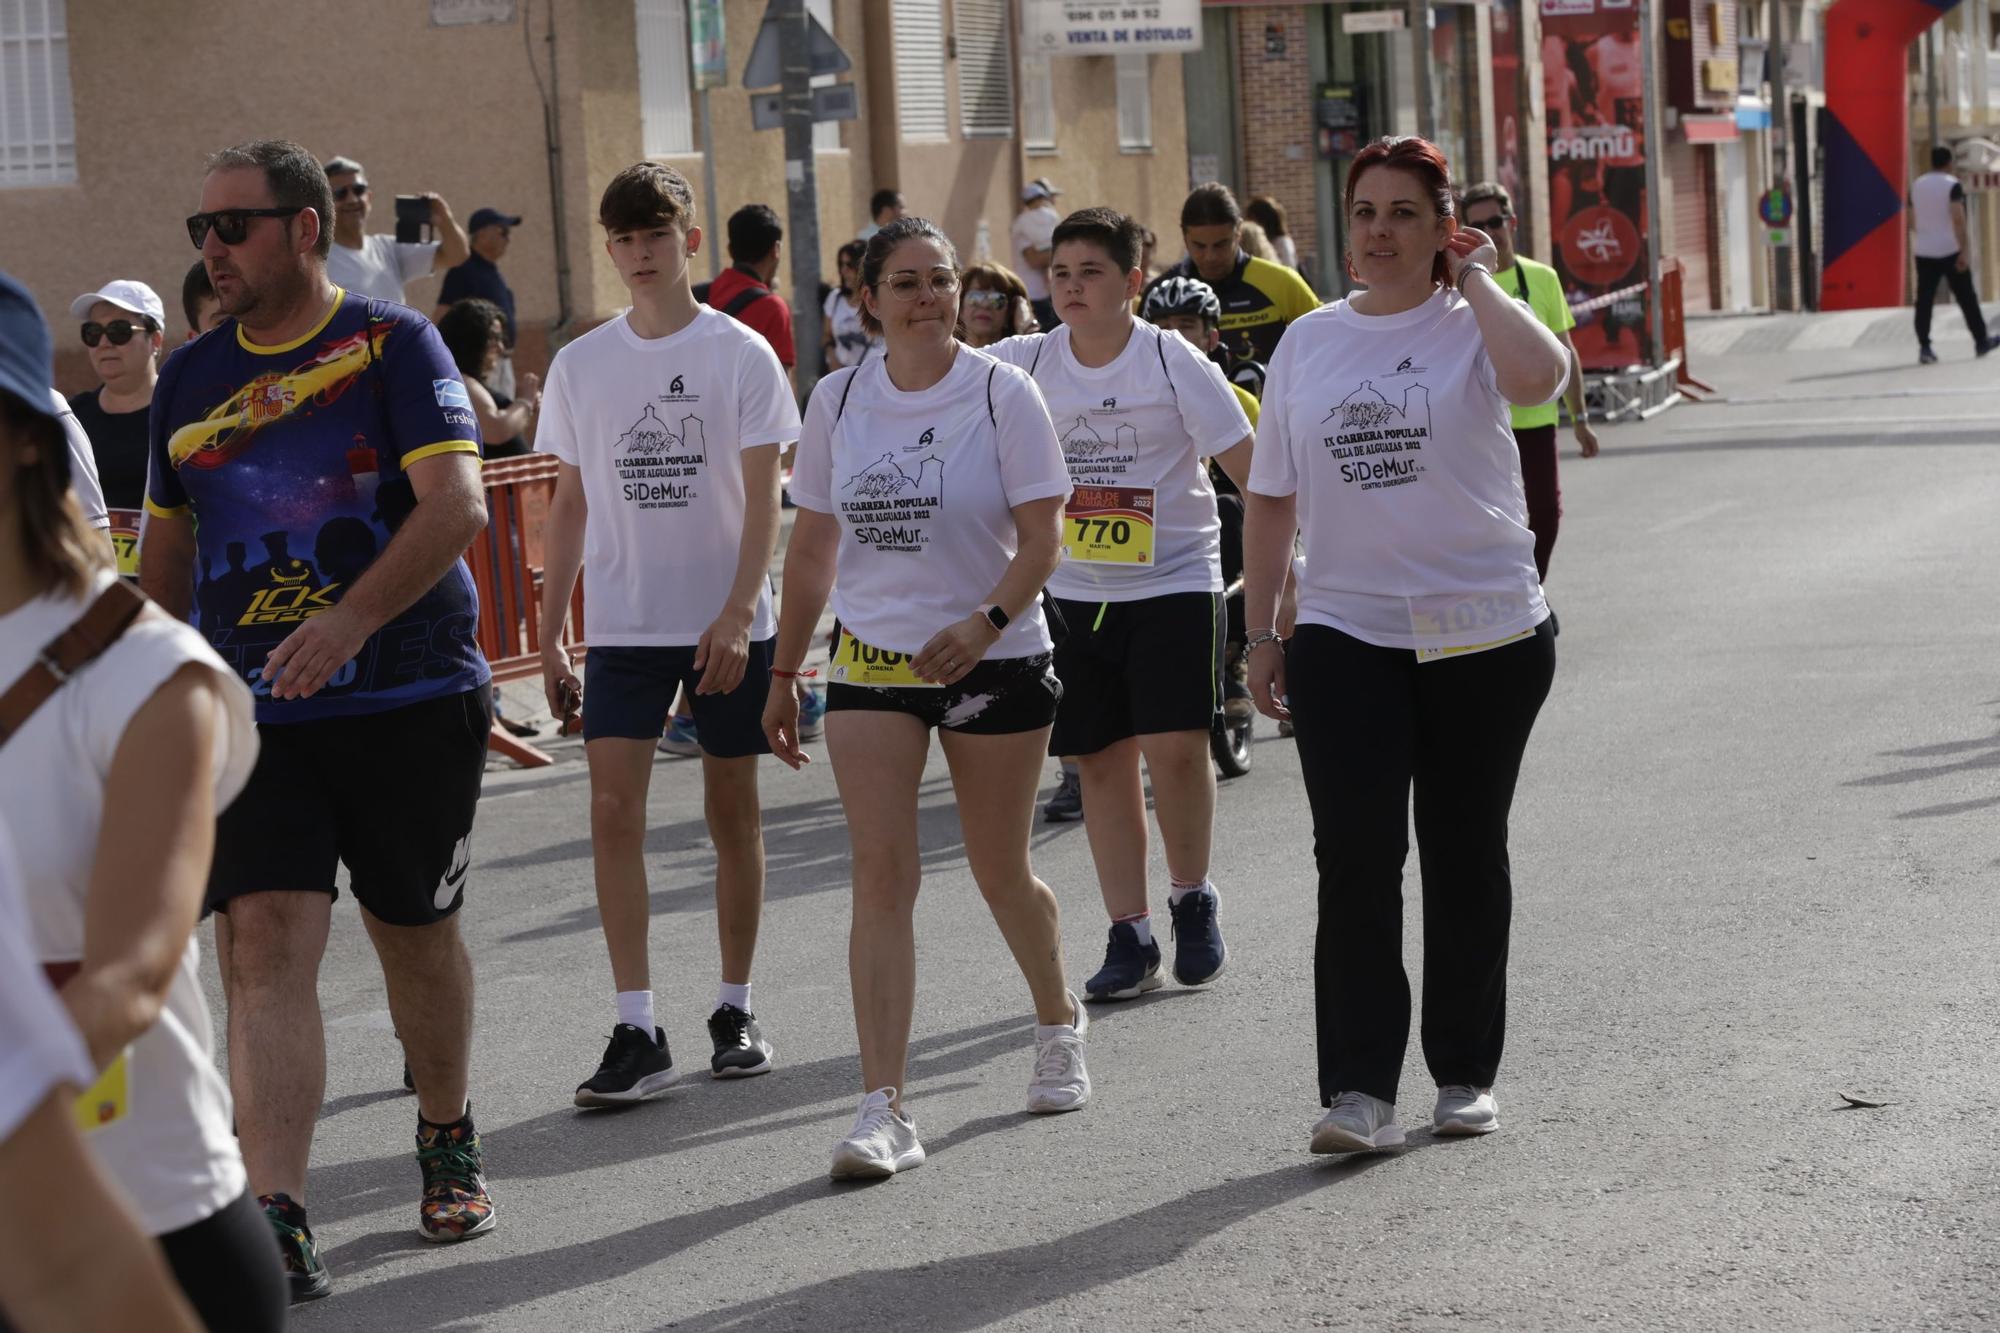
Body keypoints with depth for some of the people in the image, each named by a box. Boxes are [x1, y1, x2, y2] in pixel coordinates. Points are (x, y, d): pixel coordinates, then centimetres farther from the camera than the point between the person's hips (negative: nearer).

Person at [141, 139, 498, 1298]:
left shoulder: (392, 343, -5)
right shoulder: (192, 378, 10)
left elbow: (459, 506, -16)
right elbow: (169, 551, 20)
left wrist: (350, 621, -27)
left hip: (413, 701, -3)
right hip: (253, 715, 3)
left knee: (417, 936, 12)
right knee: (263, 946, -12)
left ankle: (449, 1140, 37)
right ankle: (277, 1223, -17)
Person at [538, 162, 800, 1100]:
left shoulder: (740, 354, -3)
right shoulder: (580, 365, 6)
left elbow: (761, 499, -5)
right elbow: (570, 505, 11)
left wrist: (738, 612, -16)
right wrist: (549, 631, 7)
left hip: (727, 624, -2)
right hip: (622, 626, 2)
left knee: (733, 810, 6)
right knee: (613, 810, -10)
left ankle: (735, 1009, 19)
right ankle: (637, 1030, -10)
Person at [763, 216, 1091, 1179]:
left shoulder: (1002, 394, -7)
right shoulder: (837, 401, 3)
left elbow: (1042, 537, -11)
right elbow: (814, 545, 11)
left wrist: (984, 624, -27)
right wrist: (783, 675, 12)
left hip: (995, 664, -2)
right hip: (871, 663, 2)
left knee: (1001, 874, 10)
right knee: (880, 873, -11)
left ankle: (1059, 1025, 41)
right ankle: (883, 1110, -15)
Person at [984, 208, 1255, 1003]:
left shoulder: (1173, 361, -8)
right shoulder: (1026, 364, 2)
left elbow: (1246, 463, -7)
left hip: (1174, 581, -4)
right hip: (1075, 591, 4)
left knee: (1175, 748, -15)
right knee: (1102, 762, 5)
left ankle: (1192, 898, 9)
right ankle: (1130, 939, 13)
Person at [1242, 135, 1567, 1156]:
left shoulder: (1472, 326, -3)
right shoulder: (1308, 343, 9)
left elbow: (1539, 376, -29)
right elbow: (1272, 499, 15)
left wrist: (1478, 279, -13)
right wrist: (1260, 633, 11)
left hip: (1485, 637, -2)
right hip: (1345, 638, 2)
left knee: (1464, 857, 9)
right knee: (1355, 858, -9)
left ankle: (1465, 1074, 21)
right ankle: (1359, 1089, -10)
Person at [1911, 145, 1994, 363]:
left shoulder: (1916, 185, 10)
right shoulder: (1952, 185, -7)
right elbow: (1957, 219, -16)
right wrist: (1964, 250, -17)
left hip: (1923, 252, 4)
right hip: (1950, 250, -4)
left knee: (1924, 300, 0)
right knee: (1966, 298, 7)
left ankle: (1924, 348, -9)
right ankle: (1981, 342, 16)